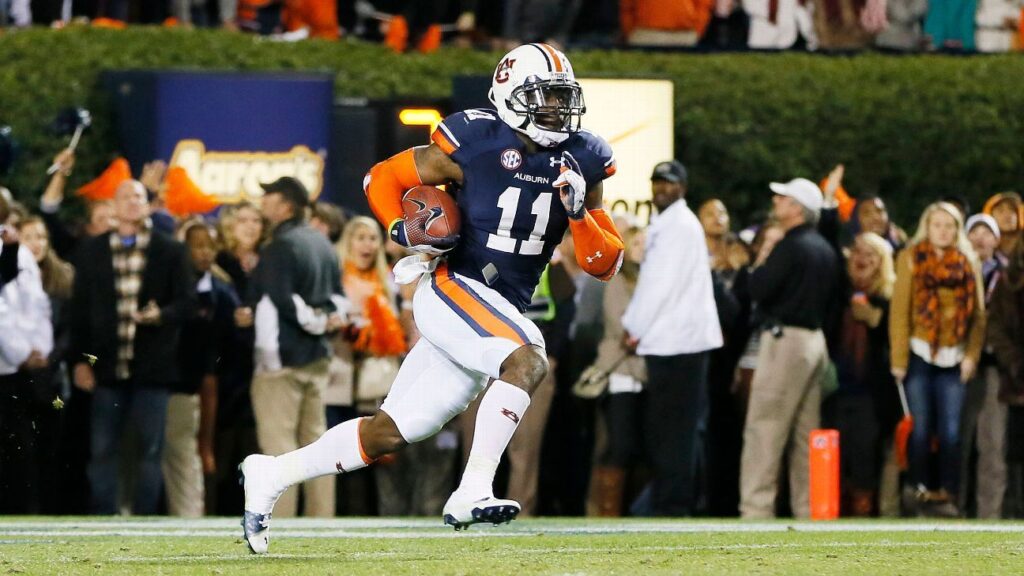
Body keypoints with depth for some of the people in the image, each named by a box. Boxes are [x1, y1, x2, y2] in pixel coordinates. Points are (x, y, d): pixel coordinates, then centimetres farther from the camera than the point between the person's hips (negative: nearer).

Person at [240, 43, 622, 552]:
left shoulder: (580, 163, 6)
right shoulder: (477, 143, -8)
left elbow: (605, 265, 7)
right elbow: (381, 179, 3)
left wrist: (579, 214, -11)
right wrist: (403, 230, -15)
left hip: (502, 314, 6)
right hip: (452, 288, -6)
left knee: (390, 432, 6)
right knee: (528, 362, -31)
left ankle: (272, 475, 20)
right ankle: (471, 495, -30)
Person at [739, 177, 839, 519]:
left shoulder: (790, 247, -13)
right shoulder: (825, 250, 14)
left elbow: (758, 290, -18)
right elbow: (831, 302, 20)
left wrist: (760, 264, -1)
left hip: (785, 340, -9)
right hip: (815, 341, 9)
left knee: (764, 430, -9)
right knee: (805, 433, 10)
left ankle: (756, 507, -15)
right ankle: (807, 509, 9)